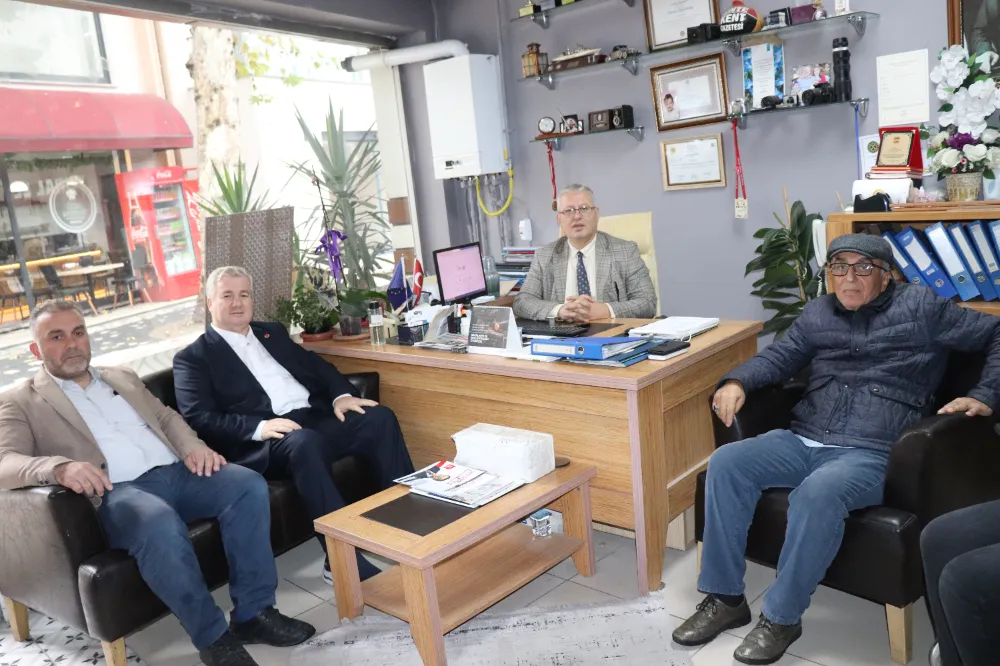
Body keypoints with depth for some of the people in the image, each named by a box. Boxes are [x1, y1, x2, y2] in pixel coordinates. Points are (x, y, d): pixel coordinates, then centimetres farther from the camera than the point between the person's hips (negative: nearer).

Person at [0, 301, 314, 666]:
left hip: (175, 472, 5)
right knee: (160, 523, -38)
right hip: (116, 493, -5)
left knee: (248, 484, -21)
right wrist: (60, 467, -28)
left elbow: (166, 416, 22)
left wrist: (193, 446, -1)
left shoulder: (123, 377, 26)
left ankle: (252, 612, -13)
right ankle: (212, 636, -20)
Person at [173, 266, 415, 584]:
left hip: (316, 417, 6)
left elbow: (316, 365, 20)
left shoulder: (273, 332, 25)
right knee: (305, 442, -38)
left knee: (379, 417, -19)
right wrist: (259, 427, -20)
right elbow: (198, 419, -5)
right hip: (264, 441, -5)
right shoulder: (193, 357, 8)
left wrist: (341, 395, -2)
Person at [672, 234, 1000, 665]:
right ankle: (724, 597, -10)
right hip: (802, 441, 5)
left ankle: (781, 617, -19)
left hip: (871, 454, -5)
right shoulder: (818, 312, 20)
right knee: (726, 463, -19)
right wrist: (737, 382, -3)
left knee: (818, 493, -37)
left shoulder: (920, 308, 7)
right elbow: (779, 357, 17)